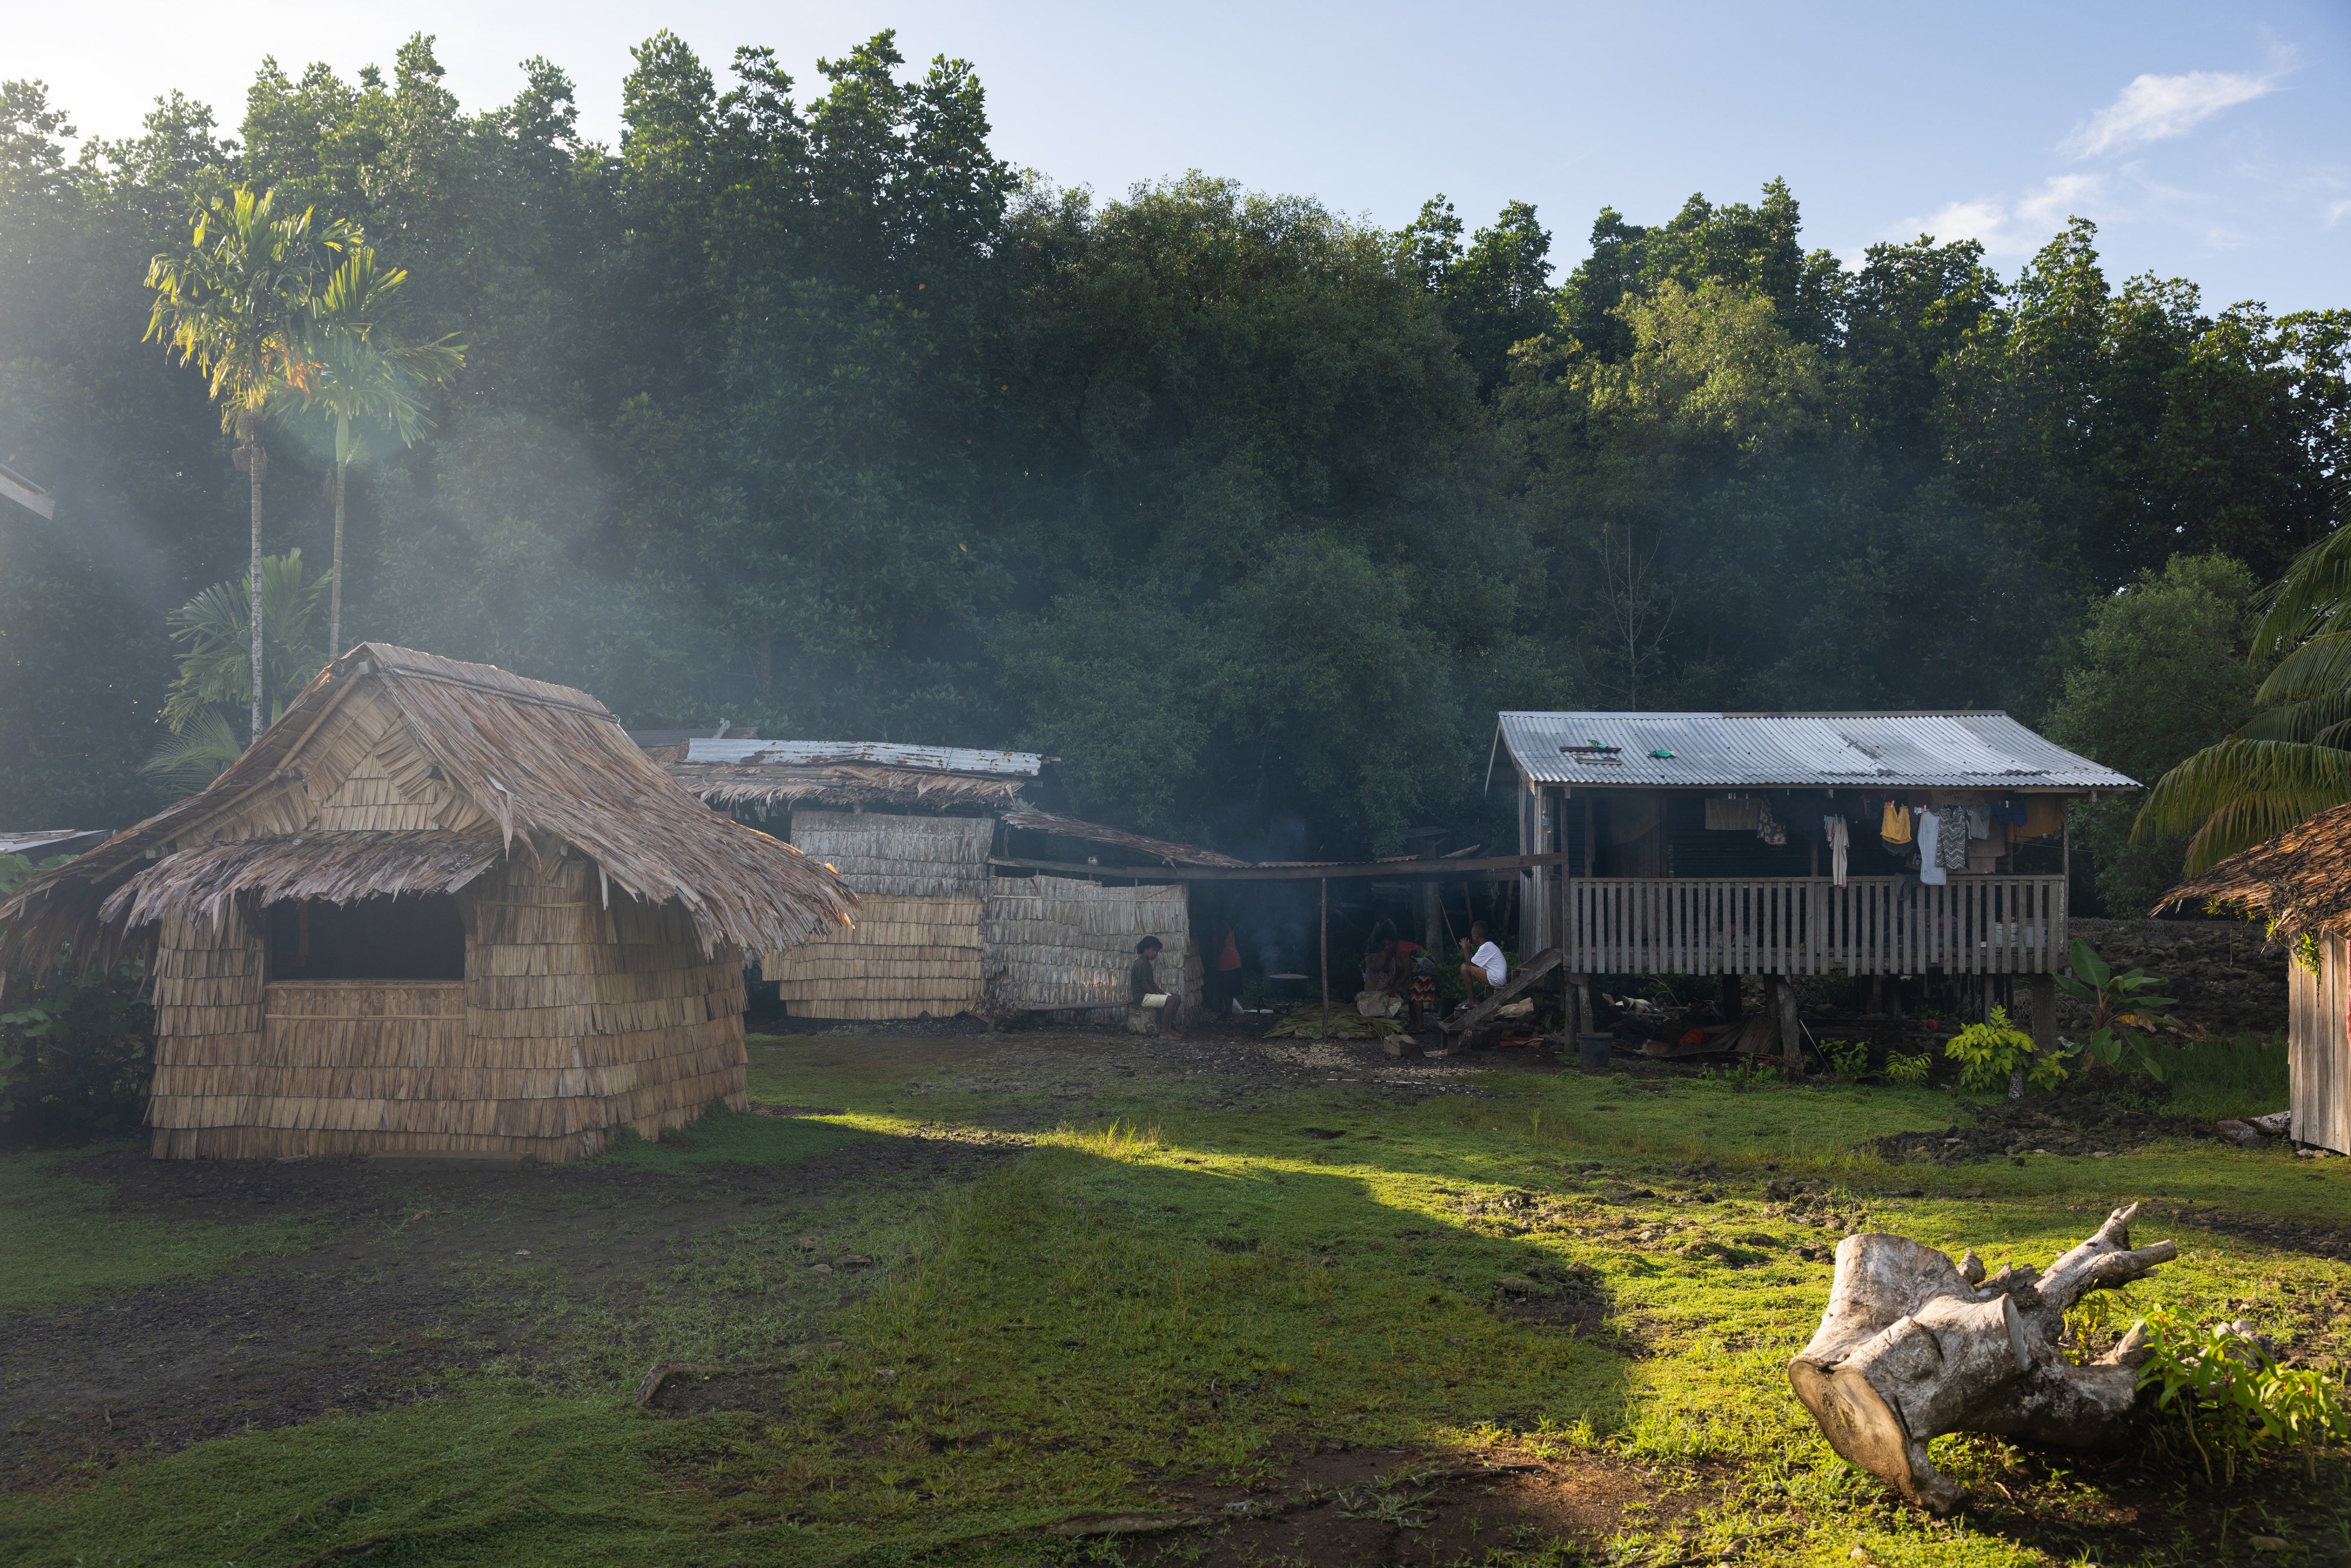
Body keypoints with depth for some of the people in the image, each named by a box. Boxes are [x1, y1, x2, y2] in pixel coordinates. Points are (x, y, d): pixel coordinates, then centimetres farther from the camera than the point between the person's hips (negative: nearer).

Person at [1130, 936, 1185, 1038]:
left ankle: (1169, 1027, 3)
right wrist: (1159, 995, -13)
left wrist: (1162, 993, 4)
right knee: (1171, 1001, -25)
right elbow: (1145, 985, -20)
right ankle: (1163, 1032, -21)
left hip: (1150, 994, 10)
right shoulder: (1141, 964, -17)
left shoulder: (1148, 964, 16)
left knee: (1177, 998, 4)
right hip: (1142, 997, -10)